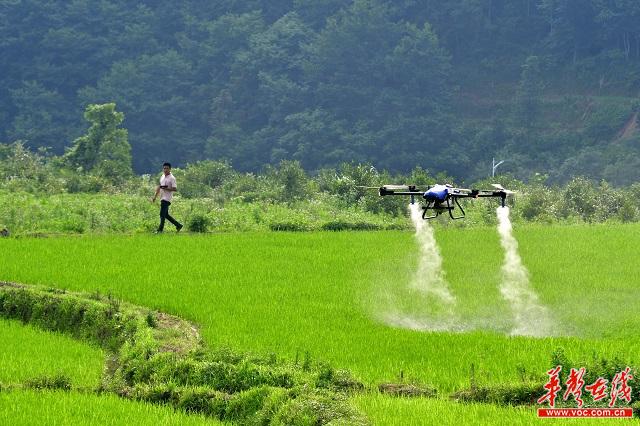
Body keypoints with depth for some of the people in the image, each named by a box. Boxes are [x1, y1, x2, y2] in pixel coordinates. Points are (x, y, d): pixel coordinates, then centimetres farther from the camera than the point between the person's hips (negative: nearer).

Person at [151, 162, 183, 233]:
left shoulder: (172, 178, -9)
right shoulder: (162, 177, 16)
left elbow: (175, 189, -14)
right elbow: (159, 187, 24)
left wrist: (166, 188, -23)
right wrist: (155, 196, 21)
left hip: (167, 199, -9)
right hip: (162, 198, 9)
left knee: (162, 214, -10)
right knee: (165, 214, 12)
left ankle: (160, 229, -5)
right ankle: (178, 225, 21)